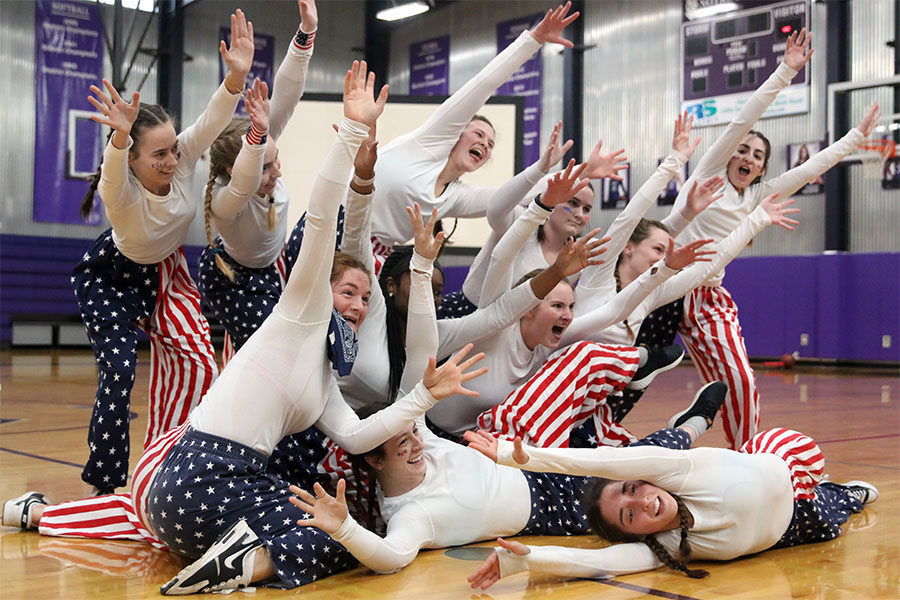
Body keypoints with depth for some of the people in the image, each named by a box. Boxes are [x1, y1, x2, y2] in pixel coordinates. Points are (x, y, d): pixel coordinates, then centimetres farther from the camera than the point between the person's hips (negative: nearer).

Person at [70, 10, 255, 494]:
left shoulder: (183, 160, -24)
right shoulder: (120, 192, -35)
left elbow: (213, 120, -37)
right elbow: (113, 169, -58)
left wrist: (237, 76, -53)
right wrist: (120, 135, -78)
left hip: (165, 270, 5)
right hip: (111, 276, -5)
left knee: (197, 363, -6)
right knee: (118, 371, -20)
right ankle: (105, 482, -2)